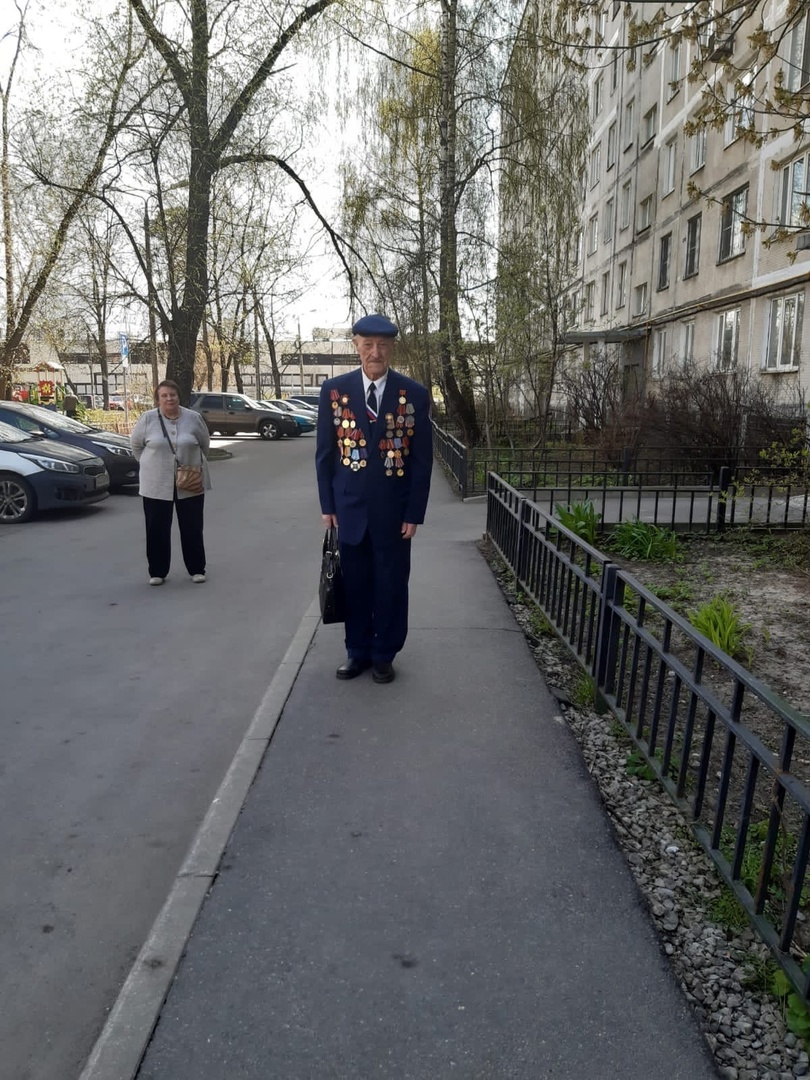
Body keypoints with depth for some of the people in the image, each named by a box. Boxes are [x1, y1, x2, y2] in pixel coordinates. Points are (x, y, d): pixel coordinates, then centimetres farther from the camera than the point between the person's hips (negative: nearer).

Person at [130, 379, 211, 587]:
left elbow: (204, 443, 10)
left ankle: (197, 569, 18)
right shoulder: (147, 419, -4)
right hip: (156, 485, 0)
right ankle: (157, 572, 16)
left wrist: (193, 463, 9)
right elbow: (136, 445, 7)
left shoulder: (193, 418, -2)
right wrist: (151, 464, 7)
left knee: (192, 528, 7)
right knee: (157, 530, 5)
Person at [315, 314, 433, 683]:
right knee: (355, 583, 11)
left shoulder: (415, 394, -4)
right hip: (350, 507, 1)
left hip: (393, 510, -1)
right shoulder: (334, 390, -1)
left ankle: (384, 655, 26)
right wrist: (327, 505, 1)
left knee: (391, 584, 9)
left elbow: (422, 459, -2)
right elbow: (324, 453, 4)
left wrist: (414, 513, -5)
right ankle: (358, 651, 28)